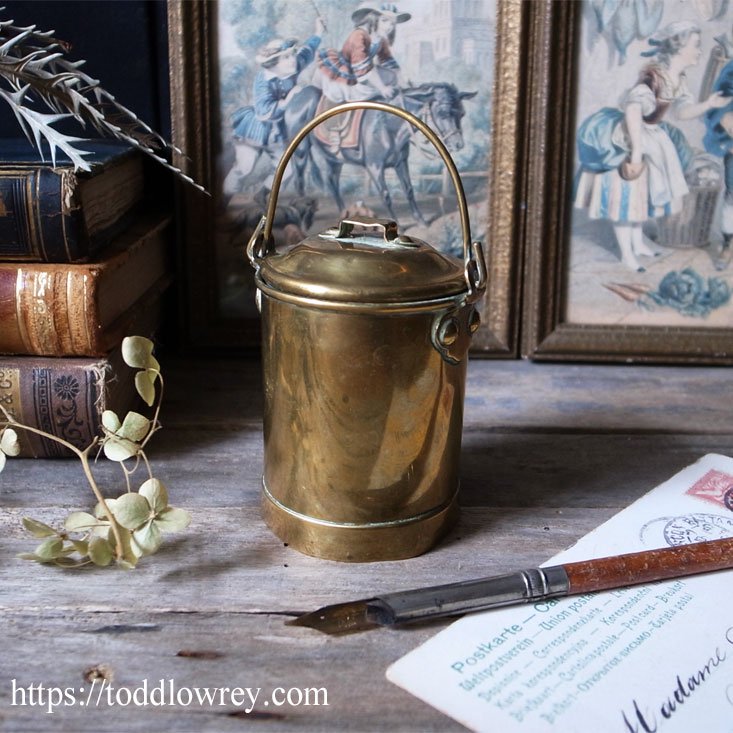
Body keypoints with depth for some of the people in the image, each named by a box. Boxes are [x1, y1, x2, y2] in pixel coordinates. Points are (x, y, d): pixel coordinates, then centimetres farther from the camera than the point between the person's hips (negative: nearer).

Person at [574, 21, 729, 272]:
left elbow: (683, 111, 10)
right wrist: (636, 149, -35)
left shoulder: (679, 79, -1)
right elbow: (633, 108, -36)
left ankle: (638, 243, 34)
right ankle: (626, 253, 10)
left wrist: (708, 104, -9)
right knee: (625, 193, 0)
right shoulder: (654, 75, -29)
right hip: (625, 140, -10)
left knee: (641, 190, 19)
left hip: (648, 139, 10)